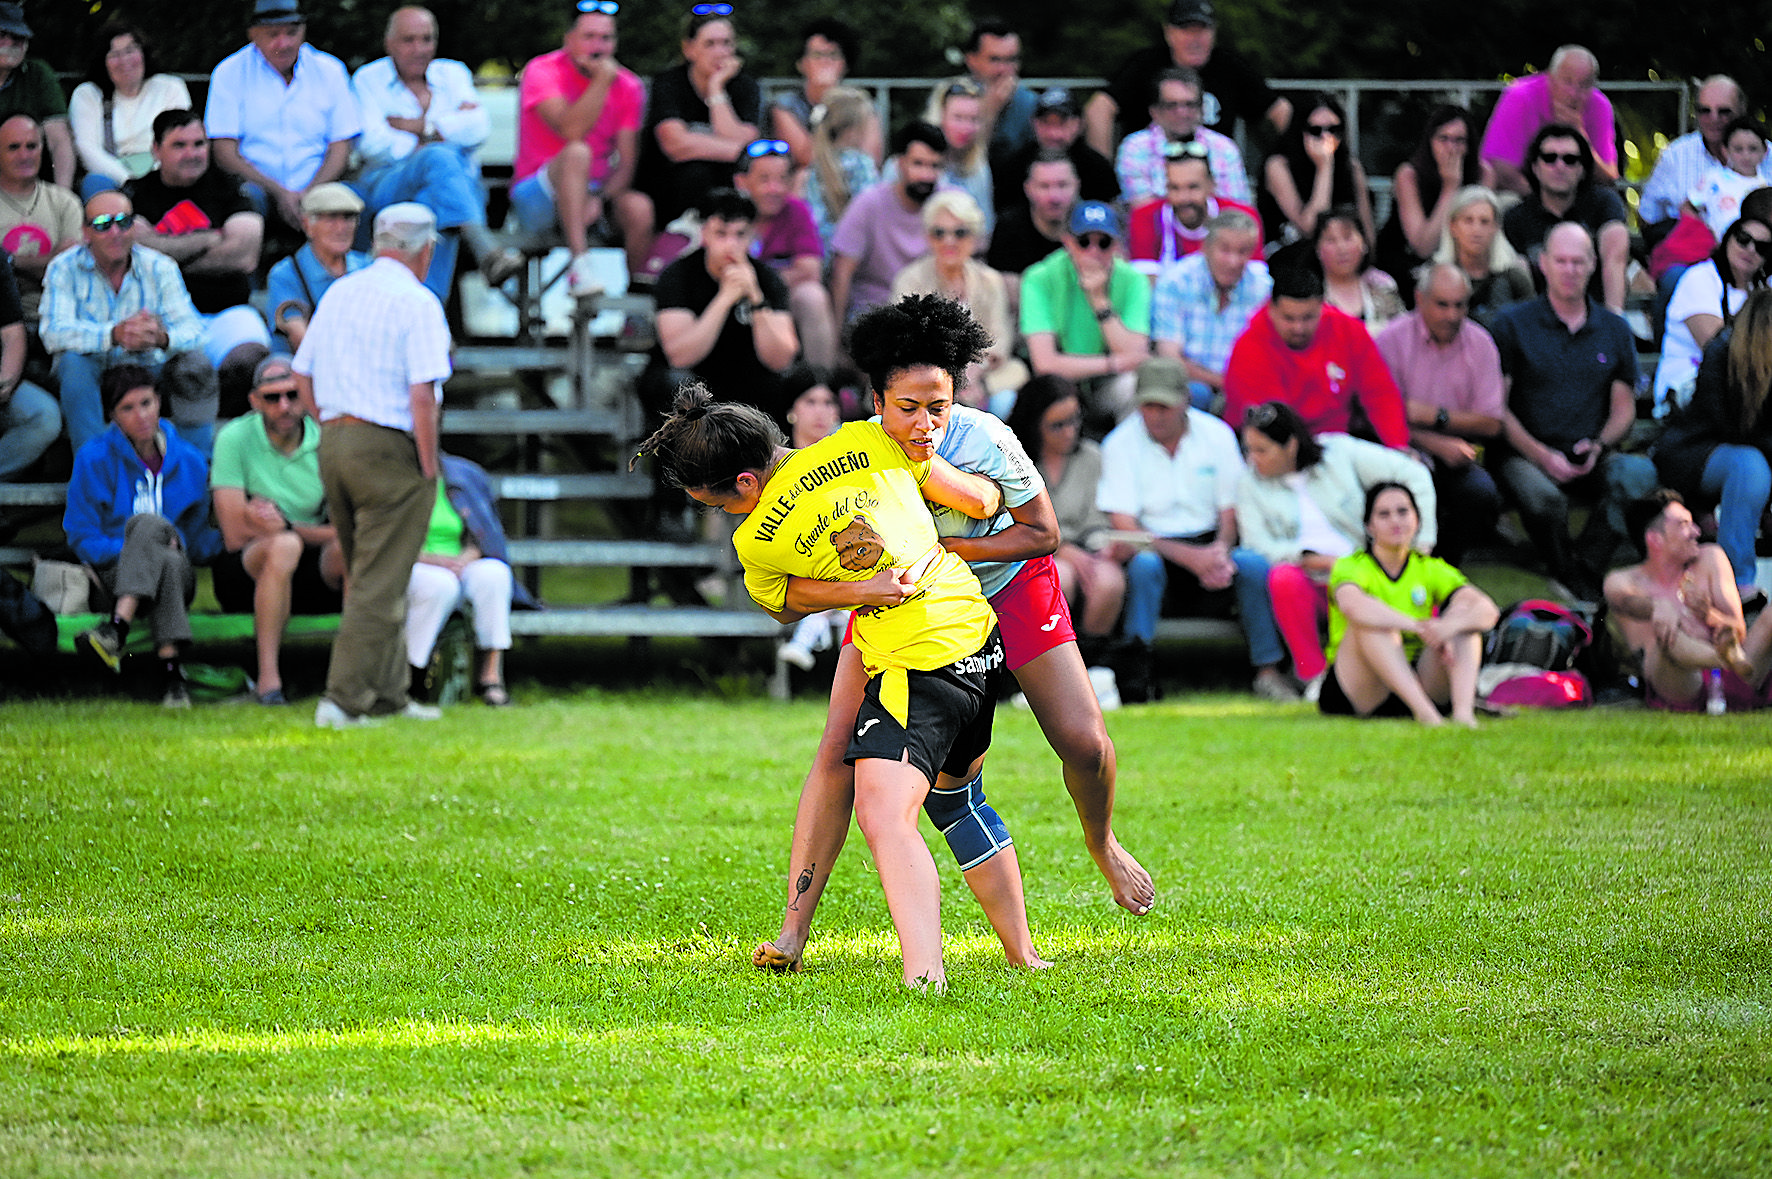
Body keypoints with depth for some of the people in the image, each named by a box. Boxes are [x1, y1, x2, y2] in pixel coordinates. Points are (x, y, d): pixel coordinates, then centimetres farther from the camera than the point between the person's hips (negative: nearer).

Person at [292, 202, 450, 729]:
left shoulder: (337, 294, 11)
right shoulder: (417, 303, -11)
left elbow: (303, 378, 15)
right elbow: (422, 395, -18)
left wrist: (333, 432, 18)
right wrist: (428, 467, -12)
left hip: (334, 444, 8)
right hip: (392, 449, -8)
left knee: (368, 580, 17)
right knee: (379, 586, -4)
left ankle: (389, 694, 22)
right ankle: (343, 699, -9)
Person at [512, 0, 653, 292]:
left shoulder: (628, 86, 5)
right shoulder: (543, 72, -8)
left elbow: (626, 163, -2)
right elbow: (572, 131, -25)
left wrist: (599, 201, -20)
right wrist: (603, 79, -22)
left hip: (598, 192, 4)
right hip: (537, 199, -4)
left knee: (640, 208, -29)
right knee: (577, 153, -35)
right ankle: (580, 266, -46)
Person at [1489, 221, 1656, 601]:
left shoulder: (1614, 329, 16)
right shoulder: (1513, 324, 6)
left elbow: (1624, 408, 15)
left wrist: (1598, 446, -7)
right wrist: (1542, 456, -14)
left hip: (1591, 459, 3)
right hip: (1525, 453, -3)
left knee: (1639, 472, -31)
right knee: (1543, 497, -38)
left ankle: (1587, 567, -25)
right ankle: (1572, 580, -13)